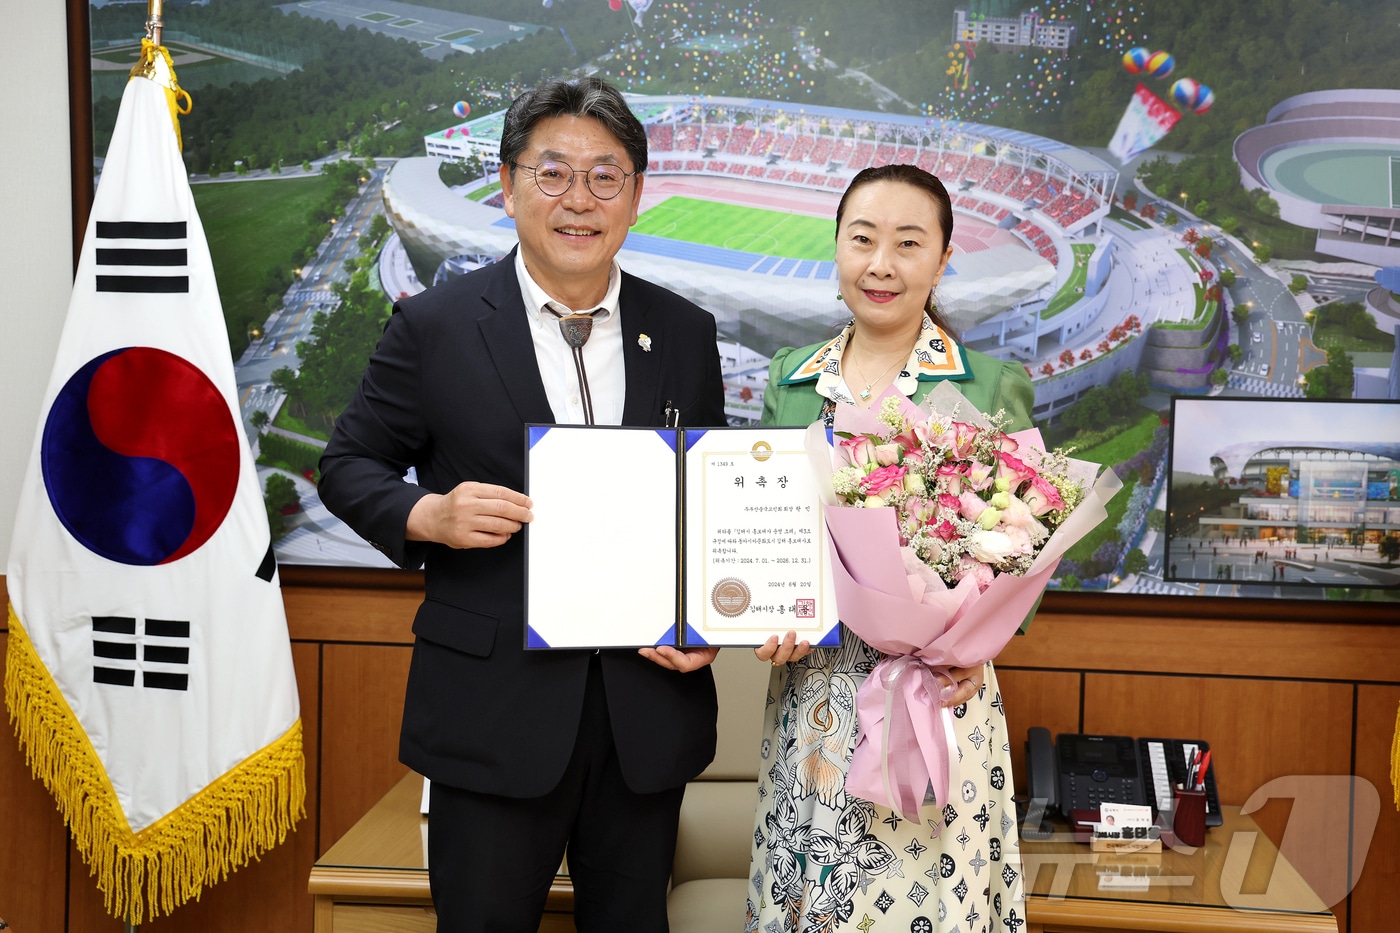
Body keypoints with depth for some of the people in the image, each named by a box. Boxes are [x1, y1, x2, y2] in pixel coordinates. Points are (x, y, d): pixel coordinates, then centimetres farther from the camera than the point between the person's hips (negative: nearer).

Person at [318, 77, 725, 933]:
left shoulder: (686, 334, 6)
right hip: (494, 710, -2)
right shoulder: (434, 325, -3)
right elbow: (350, 466, 4)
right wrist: (429, 515, -17)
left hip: (649, 709, 3)